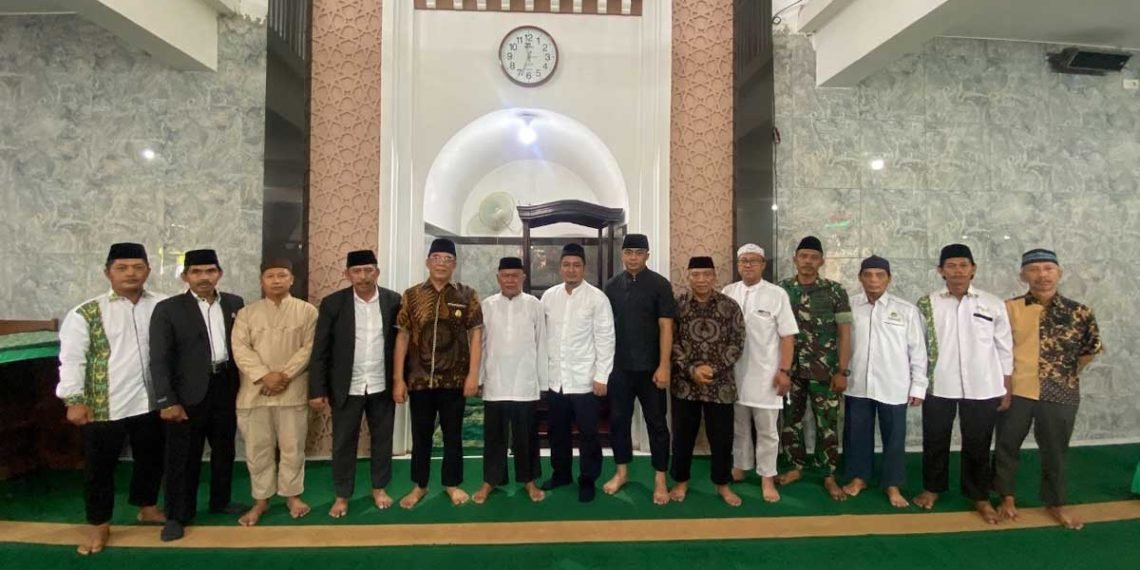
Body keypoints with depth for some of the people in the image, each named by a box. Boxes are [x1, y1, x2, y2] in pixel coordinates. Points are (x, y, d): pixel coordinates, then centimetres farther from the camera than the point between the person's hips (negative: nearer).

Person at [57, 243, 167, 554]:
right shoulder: (86, 313, -6)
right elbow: (72, 358, -6)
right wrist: (74, 400, -11)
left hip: (151, 401, 3)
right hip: (104, 405, -2)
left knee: (151, 459, 17)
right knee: (100, 466, 10)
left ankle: (147, 507, 37)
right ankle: (99, 524, 26)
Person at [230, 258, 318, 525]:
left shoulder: (307, 311, 2)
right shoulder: (247, 312, 6)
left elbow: (309, 348, -5)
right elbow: (240, 348, -3)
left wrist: (285, 375, -15)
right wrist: (264, 375, -16)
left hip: (293, 390, -1)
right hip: (255, 391, 2)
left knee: (292, 446, 7)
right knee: (258, 447, 10)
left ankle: (292, 495, 24)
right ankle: (260, 500, 24)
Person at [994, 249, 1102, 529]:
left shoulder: (1079, 313, -3)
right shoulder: (1009, 309, -6)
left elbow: (1091, 349, 10)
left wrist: (1067, 374, 10)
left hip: (1060, 393, 1)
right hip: (1015, 391, -1)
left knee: (1055, 451, 15)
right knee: (1007, 446, 10)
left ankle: (1055, 503, 34)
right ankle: (1008, 498, 29)